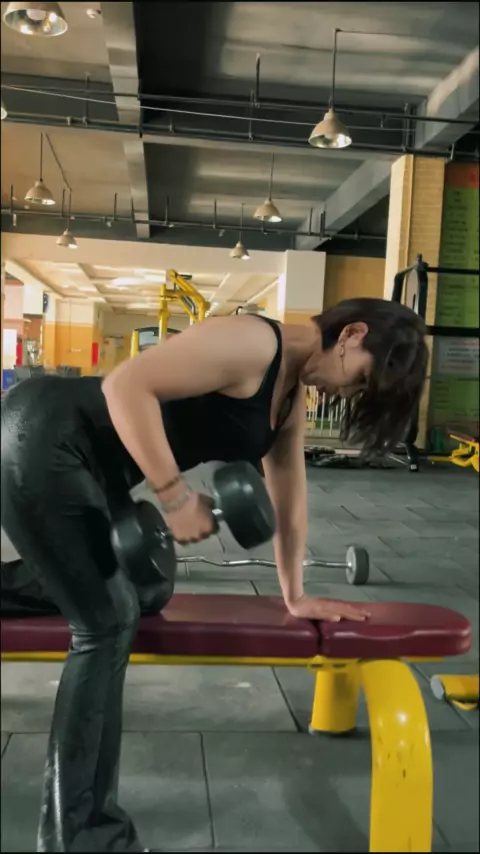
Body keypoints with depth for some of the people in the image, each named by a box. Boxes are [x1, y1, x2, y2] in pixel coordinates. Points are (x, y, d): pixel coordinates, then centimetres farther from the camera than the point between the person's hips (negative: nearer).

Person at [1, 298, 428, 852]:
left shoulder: (291, 394, 11)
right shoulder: (256, 344, -19)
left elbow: (289, 495, 18)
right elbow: (126, 386, -26)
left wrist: (295, 596, 22)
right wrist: (177, 497, -23)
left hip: (88, 465, 10)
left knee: (114, 609, 16)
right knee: (107, 624, -7)